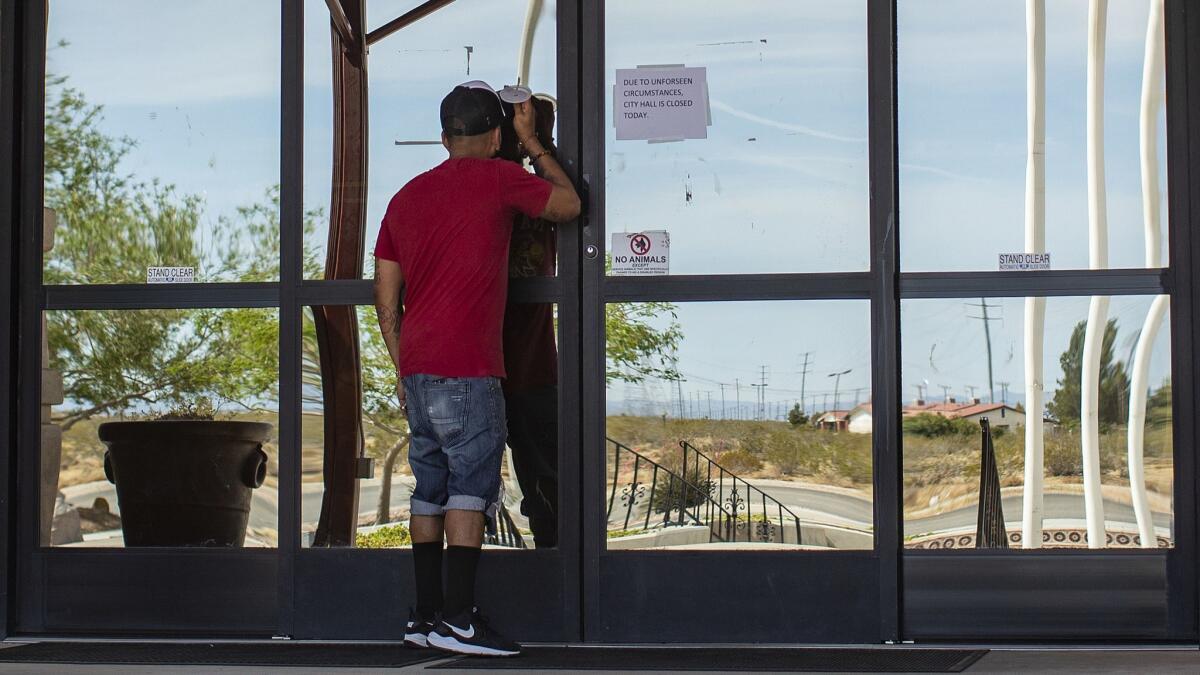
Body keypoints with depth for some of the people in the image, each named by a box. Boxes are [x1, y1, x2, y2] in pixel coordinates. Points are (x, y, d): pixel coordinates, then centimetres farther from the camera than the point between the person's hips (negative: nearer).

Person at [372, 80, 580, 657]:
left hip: (416, 370, 7)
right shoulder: (497, 178, -3)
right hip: (467, 370, -7)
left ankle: (424, 614, 14)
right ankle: (458, 619, -8)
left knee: (430, 488, 11)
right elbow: (568, 204, 12)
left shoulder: (406, 197, 16)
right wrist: (531, 142, 20)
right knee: (471, 488, -5)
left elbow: (386, 301, 17)